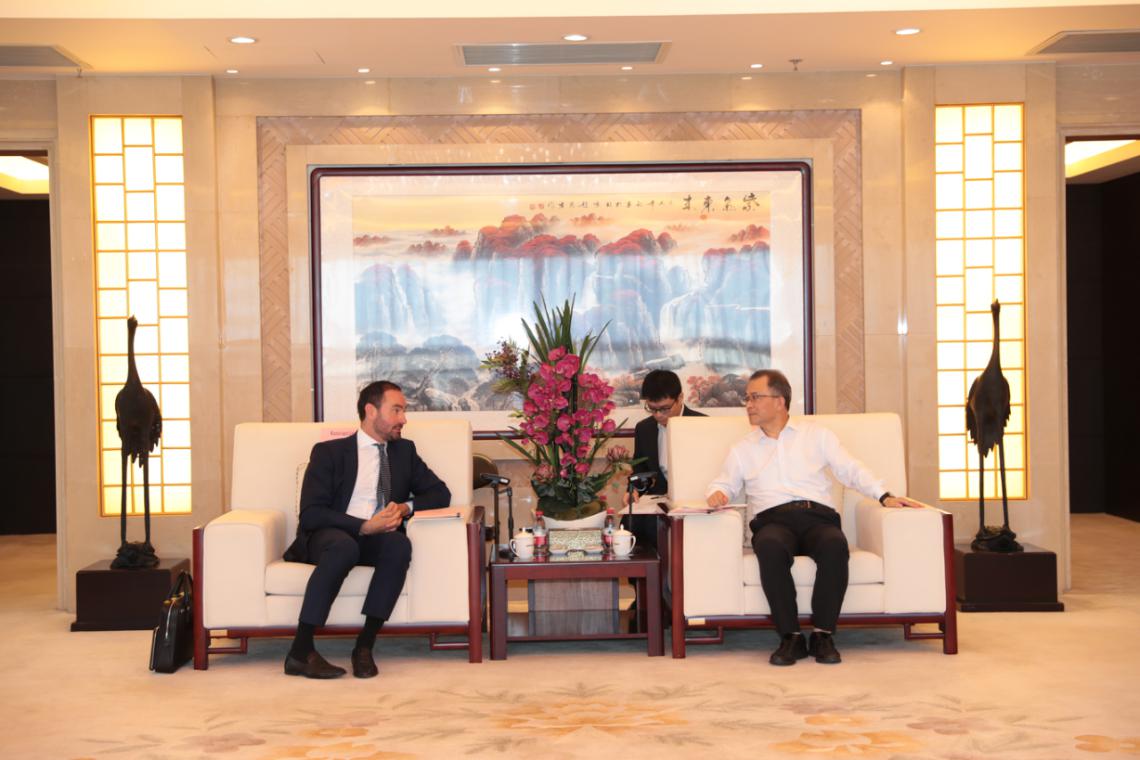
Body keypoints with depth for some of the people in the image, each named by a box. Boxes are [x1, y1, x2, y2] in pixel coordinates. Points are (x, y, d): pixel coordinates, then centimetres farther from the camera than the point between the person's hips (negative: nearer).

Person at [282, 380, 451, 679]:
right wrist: (365, 526, -19)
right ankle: (300, 651, -35)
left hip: (378, 540, 3)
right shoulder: (329, 452, 4)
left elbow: (440, 494, 16)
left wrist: (406, 507, -5)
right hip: (328, 538, -3)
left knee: (400, 544, -32)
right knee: (343, 545, -38)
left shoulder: (404, 450, 18)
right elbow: (311, 514, -6)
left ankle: (365, 646, -29)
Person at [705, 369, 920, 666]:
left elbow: (851, 470, 12)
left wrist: (885, 496, -2)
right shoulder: (742, 450, 24)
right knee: (770, 547, -38)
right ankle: (790, 636, -30)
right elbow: (723, 483, 19)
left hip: (817, 516, 0)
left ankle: (823, 634, -27)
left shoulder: (817, 435, 19)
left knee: (835, 544, -36)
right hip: (773, 521, 0)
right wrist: (716, 494, -6)